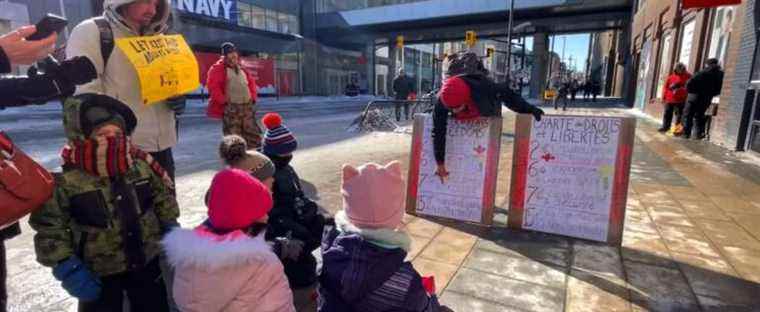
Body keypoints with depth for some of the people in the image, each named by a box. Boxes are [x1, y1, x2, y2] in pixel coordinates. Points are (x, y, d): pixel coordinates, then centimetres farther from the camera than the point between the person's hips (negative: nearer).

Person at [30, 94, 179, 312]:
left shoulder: (141, 166, -10)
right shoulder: (66, 182, -18)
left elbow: (163, 197, 5)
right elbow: (49, 230, -9)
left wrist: (171, 228, 5)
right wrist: (67, 268, -12)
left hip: (148, 262, 2)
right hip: (98, 274, -2)